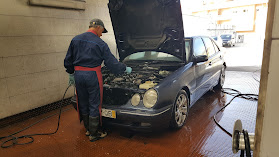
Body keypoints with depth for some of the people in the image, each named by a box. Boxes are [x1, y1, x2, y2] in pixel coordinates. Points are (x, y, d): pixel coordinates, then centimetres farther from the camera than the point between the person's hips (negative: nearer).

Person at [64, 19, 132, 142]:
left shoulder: (75, 40, 9)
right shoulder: (100, 43, -6)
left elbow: (68, 60, 12)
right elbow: (111, 63, -5)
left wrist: (71, 74, 23)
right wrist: (125, 69, 9)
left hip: (78, 75, 5)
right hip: (92, 76, -5)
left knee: (83, 104, 16)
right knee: (94, 105, 5)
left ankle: (88, 129, 31)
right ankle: (94, 134, 15)